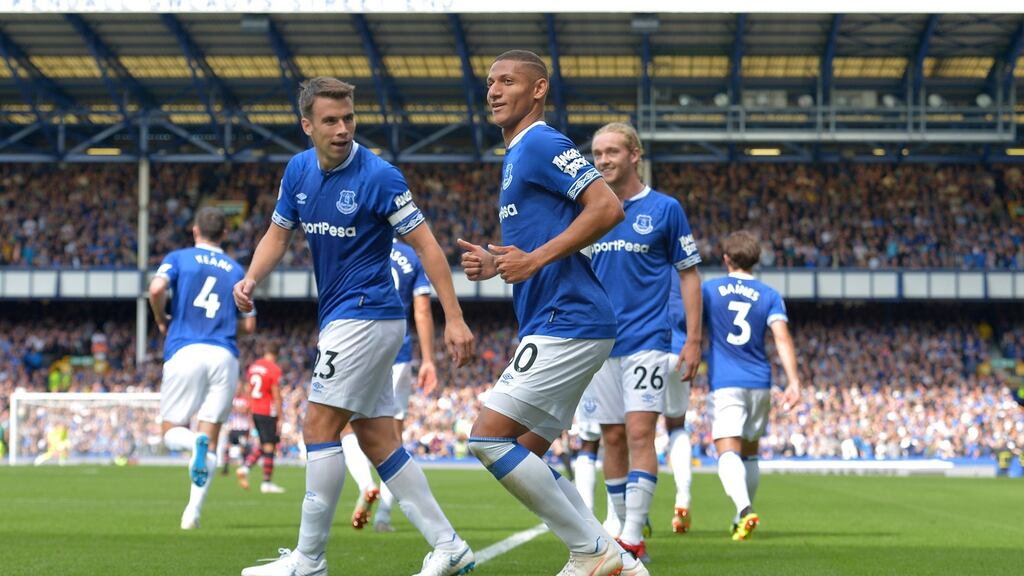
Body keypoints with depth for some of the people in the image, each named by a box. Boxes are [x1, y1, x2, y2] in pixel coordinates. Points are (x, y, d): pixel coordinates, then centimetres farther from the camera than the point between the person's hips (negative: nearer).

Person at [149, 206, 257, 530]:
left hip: (185, 351, -2)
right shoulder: (236, 270, 17)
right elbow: (248, 325, 15)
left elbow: (157, 288, -11)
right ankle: (194, 510, -8)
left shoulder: (179, 258, 8)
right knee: (211, 444, 5)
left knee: (172, 433, 8)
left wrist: (162, 321, 7)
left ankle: (195, 442, -27)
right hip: (225, 355, 2)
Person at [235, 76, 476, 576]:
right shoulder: (298, 170, 5)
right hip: (343, 317, 8)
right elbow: (278, 233, 15)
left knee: (319, 426, -9)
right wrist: (251, 279, -5)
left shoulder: (378, 176, -15)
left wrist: (454, 319, -18)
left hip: (366, 316, -8)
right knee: (377, 439, 7)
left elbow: (426, 245, -13)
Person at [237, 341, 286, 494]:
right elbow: (276, 396, -13)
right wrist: (280, 419, -8)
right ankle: (267, 482, 3)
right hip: (269, 412, -7)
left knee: (263, 444, 19)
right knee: (269, 446, 0)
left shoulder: (253, 367, 9)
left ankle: (245, 467, 2)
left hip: (255, 411, 7)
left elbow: (249, 392, 14)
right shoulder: (274, 369, -12)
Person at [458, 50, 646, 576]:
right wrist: (493, 263, 12)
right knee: (523, 455, 10)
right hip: (552, 327, 10)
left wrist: (535, 258, -20)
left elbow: (607, 207, -20)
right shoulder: (516, 156, 22)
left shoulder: (542, 144, -8)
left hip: (568, 323, -10)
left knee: (487, 436, -13)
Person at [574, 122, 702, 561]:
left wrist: (693, 340, -3)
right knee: (613, 438, 7)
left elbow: (689, 275, 2)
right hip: (598, 343, 4)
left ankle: (632, 540, -15)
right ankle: (625, 527, 17)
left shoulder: (665, 209, -1)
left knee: (640, 433, -12)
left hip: (647, 341, -4)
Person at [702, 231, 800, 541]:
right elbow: (782, 337, -6)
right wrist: (793, 381, -10)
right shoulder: (770, 295, 6)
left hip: (723, 383, -3)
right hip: (759, 382, 3)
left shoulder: (709, 290, 4)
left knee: (728, 451, -13)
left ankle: (744, 509, -37)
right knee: (750, 451, 19)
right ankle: (741, 519, 26)